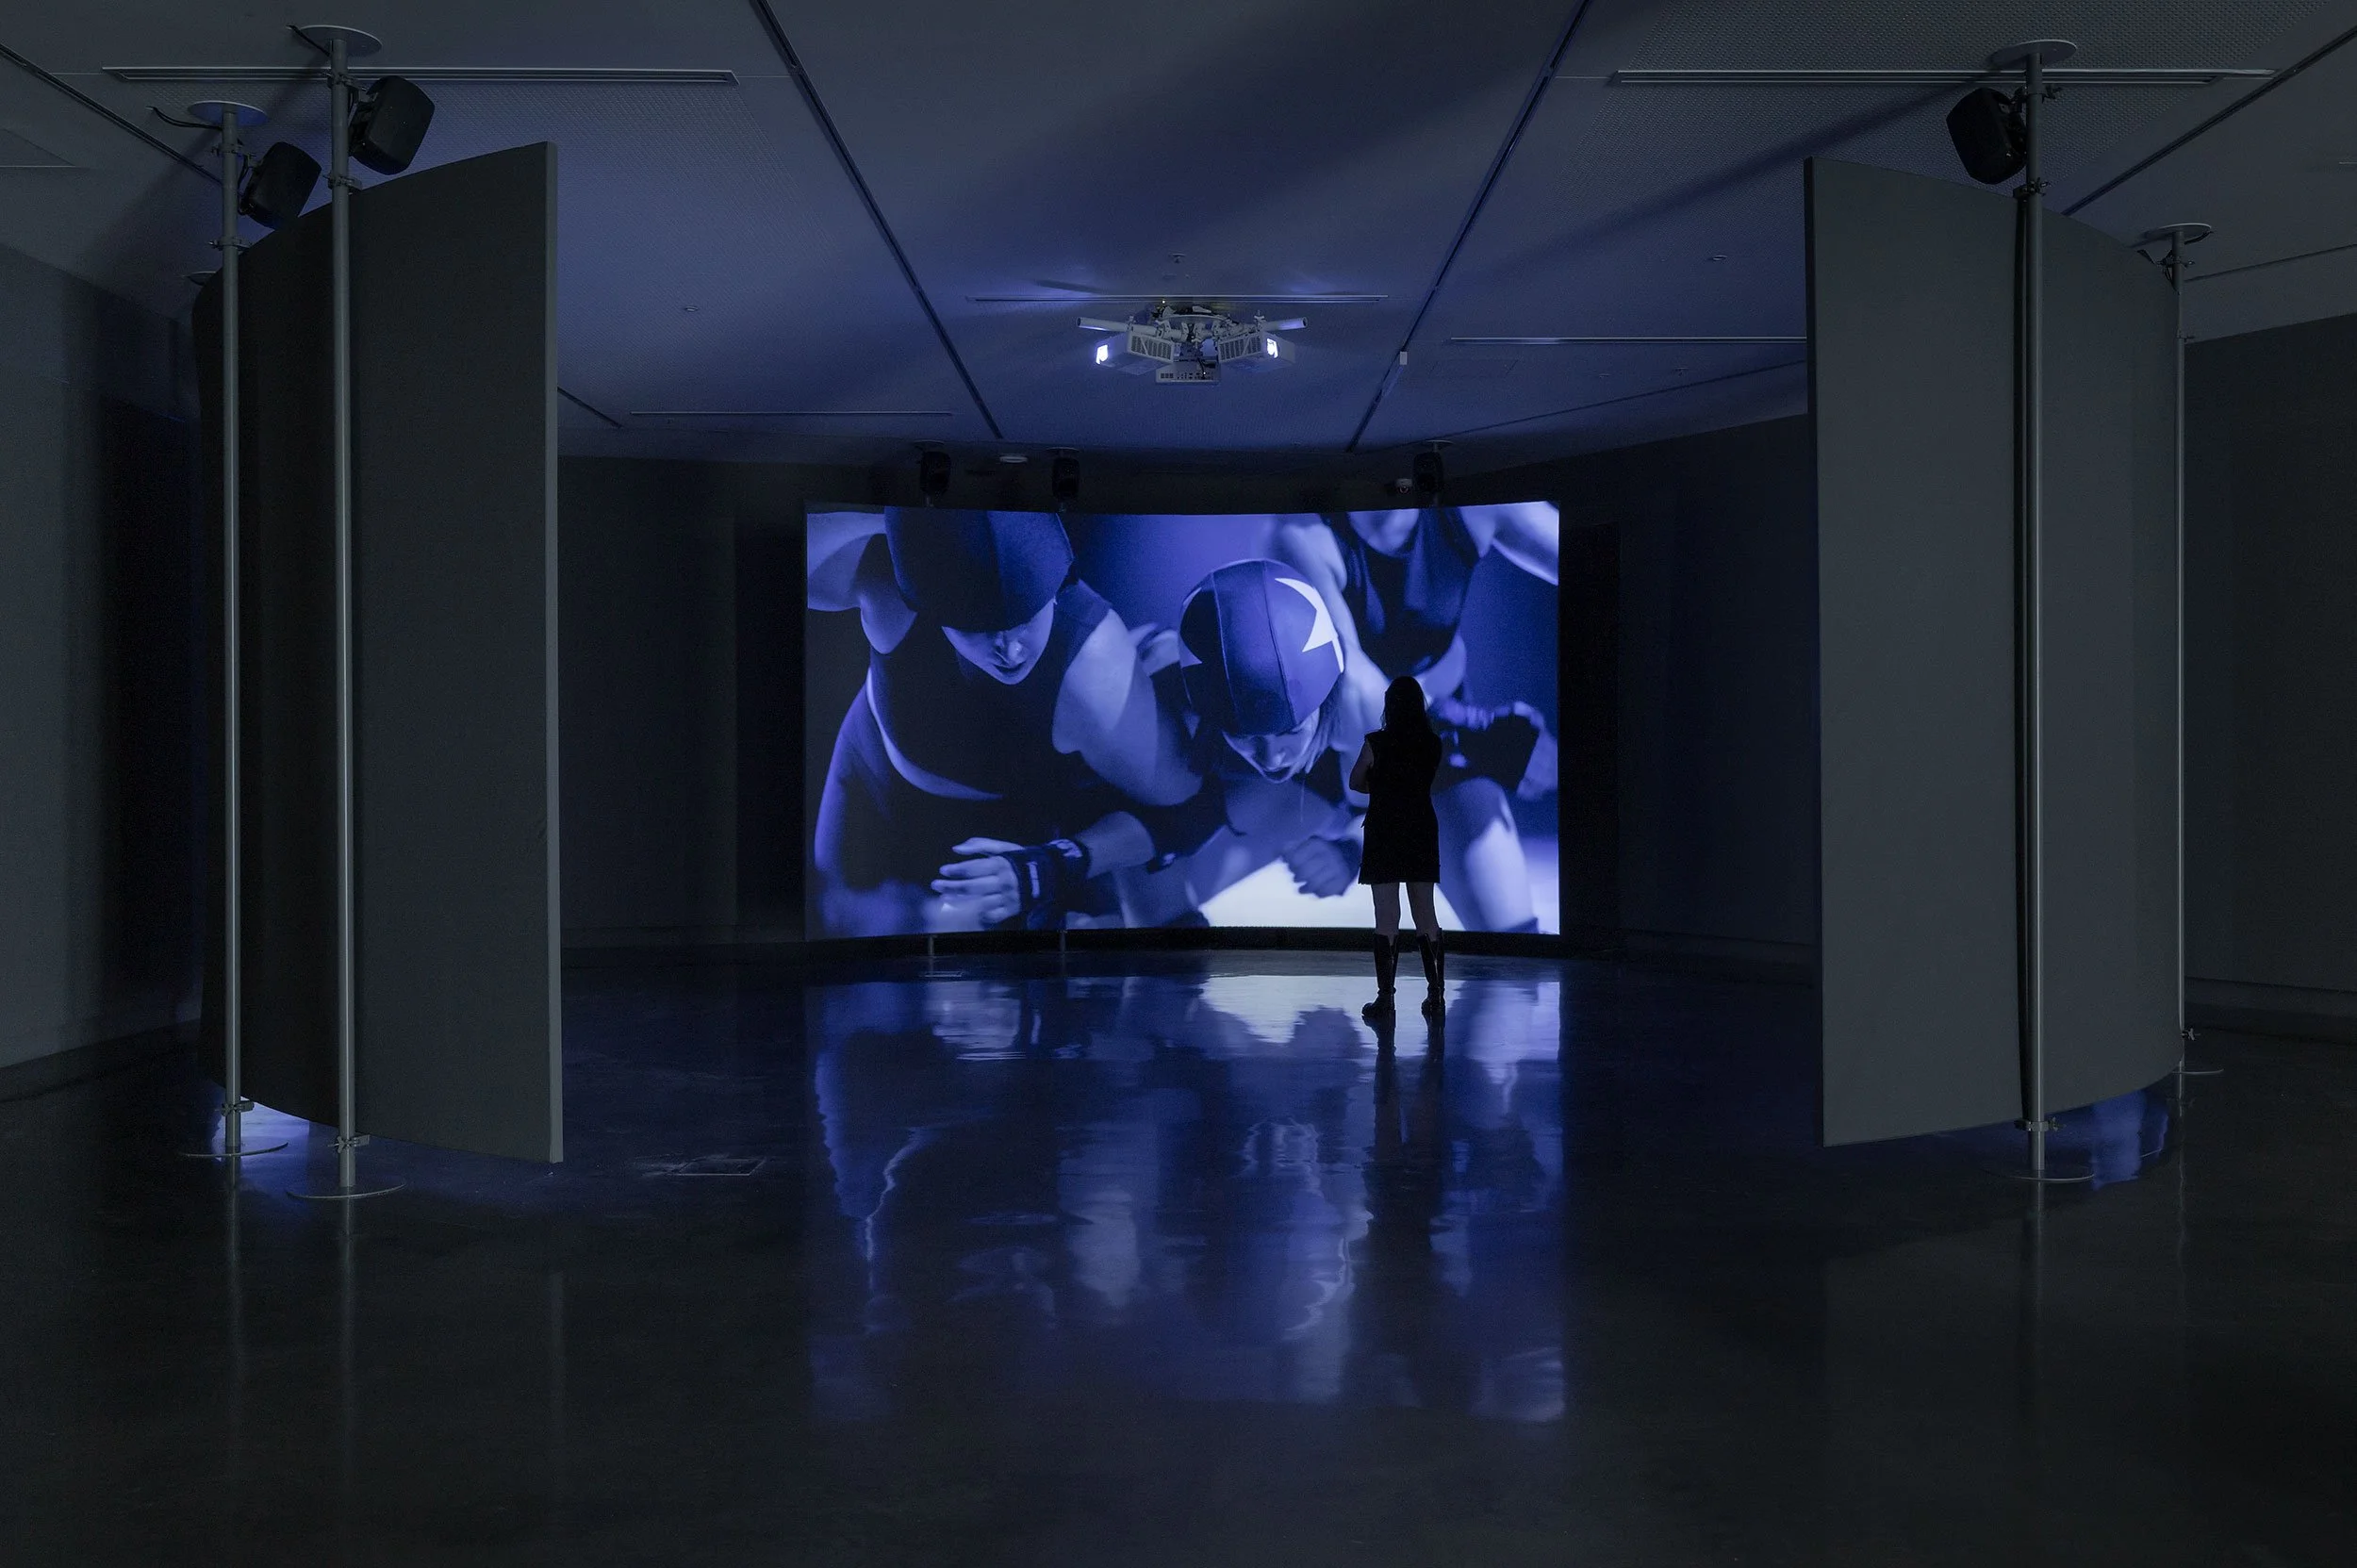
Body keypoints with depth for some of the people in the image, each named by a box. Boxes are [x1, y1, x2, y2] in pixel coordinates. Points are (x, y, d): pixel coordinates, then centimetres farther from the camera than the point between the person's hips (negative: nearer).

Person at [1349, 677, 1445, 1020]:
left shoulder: (1376, 743, -11)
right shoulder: (1433, 744, 0)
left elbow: (1355, 782, 1)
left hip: (1384, 832, -4)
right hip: (1422, 832, 4)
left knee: (1386, 916, -1)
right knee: (1426, 914, 10)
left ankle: (1385, 996, -1)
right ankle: (1435, 994, 9)